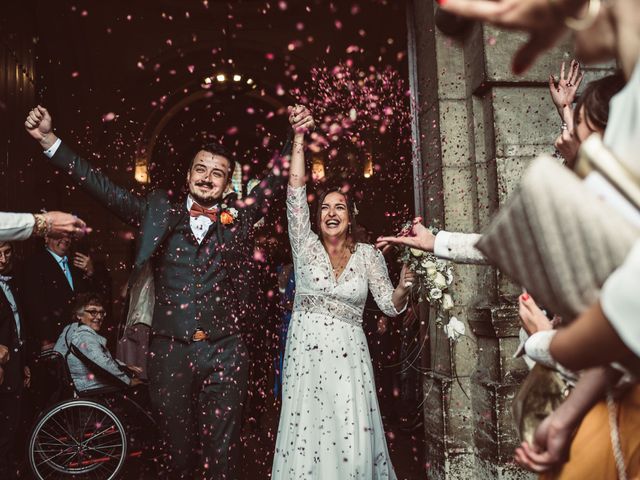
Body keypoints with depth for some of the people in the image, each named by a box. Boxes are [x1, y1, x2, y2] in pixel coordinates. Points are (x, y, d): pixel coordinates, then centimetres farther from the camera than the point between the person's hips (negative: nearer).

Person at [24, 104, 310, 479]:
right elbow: (105, 188, 4)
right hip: (170, 352, 1)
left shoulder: (239, 220, 6)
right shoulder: (161, 215, 6)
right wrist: (49, 139, -1)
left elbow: (277, 182, 5)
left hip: (224, 353, 0)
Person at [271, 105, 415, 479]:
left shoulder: (368, 255, 7)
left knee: (353, 443, -3)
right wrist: (300, 137, -8)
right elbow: (296, 190, -3)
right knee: (306, 439, 1)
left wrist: (404, 287, -17)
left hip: (348, 355, 0)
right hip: (305, 353, 0)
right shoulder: (306, 246, 5)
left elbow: (391, 306, 4)